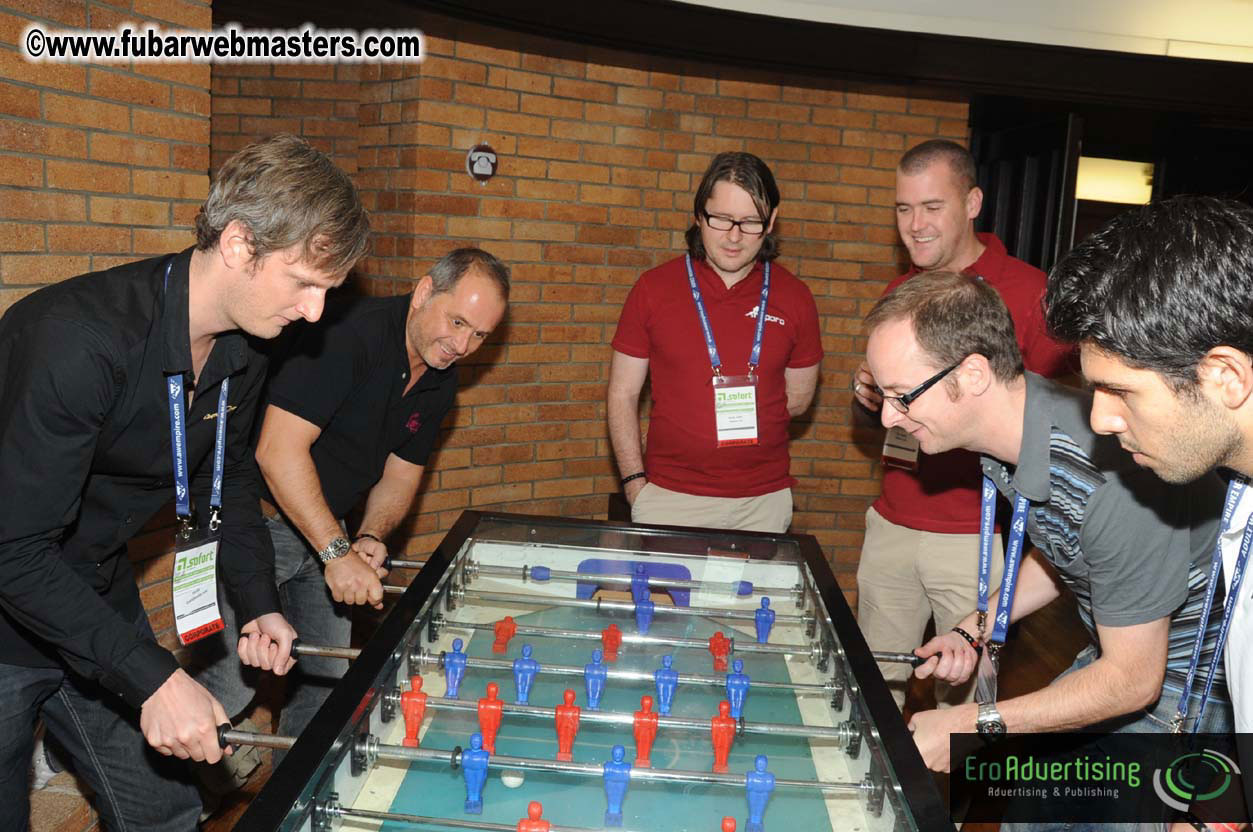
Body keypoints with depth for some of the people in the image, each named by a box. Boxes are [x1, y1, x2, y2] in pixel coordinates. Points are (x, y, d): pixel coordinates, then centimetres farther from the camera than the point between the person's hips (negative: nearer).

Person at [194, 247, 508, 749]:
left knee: (328, 678, 12)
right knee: (230, 684, -7)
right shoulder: (349, 332, -26)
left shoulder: (440, 382, 1)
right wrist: (338, 552, -30)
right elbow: (278, 451, -31)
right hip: (255, 519, -7)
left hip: (324, 529, 8)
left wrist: (371, 537, -10)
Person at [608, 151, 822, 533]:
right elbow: (623, 393, 0)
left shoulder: (794, 297, 1)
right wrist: (635, 484, -5)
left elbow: (798, 398, 10)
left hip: (764, 500, 2)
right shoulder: (655, 287, -2)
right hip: (668, 497, -1)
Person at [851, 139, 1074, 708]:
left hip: (976, 537, -5)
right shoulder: (898, 294, 10)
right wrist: (868, 399, 0)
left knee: (963, 699, 3)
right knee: (875, 685, 12)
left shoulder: (1028, 291, -8)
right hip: (891, 525, 5)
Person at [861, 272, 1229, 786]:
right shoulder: (1004, 438, -8)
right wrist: (972, 632, 3)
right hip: (1125, 645, 8)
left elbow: (1133, 680, -26)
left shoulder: (1109, 477, -37)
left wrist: (972, 724, -21)